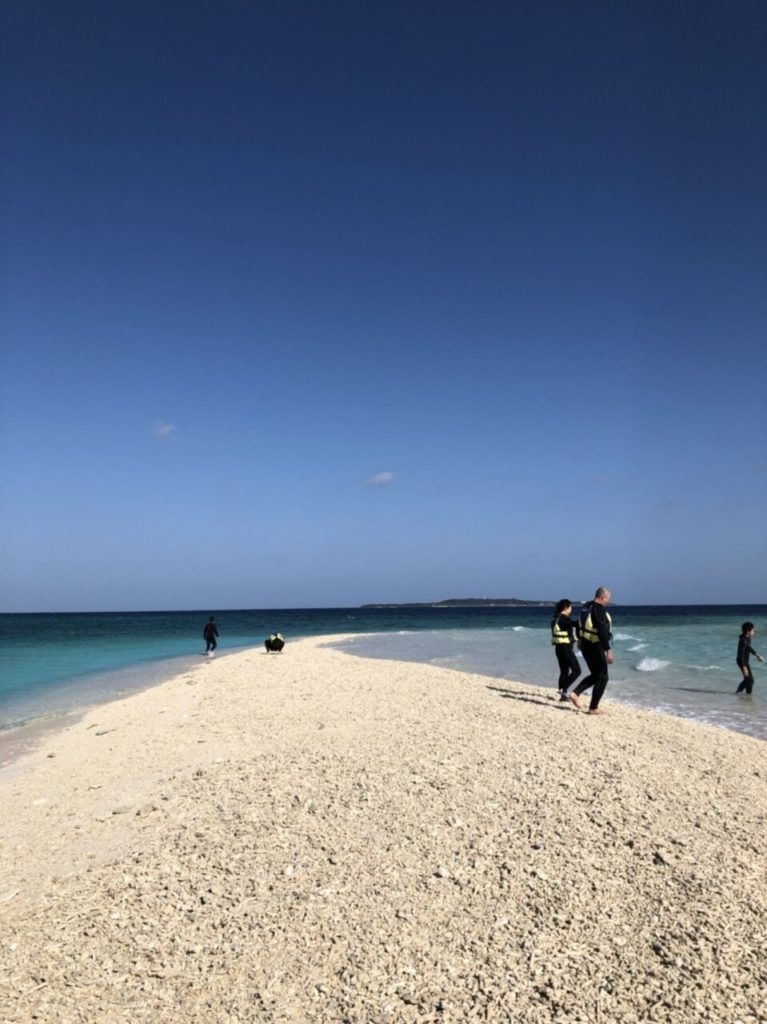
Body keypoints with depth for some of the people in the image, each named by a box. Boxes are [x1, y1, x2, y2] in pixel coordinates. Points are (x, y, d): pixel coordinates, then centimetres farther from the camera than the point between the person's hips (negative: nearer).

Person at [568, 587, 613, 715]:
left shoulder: (587, 607, 10)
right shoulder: (600, 610, -18)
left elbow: (580, 624, 24)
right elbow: (603, 632, -25)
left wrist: (579, 639, 39)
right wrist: (608, 650, -25)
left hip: (585, 645, 9)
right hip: (595, 647, -9)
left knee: (595, 675, 20)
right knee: (602, 677, 4)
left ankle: (575, 693, 8)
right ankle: (593, 708, 6)